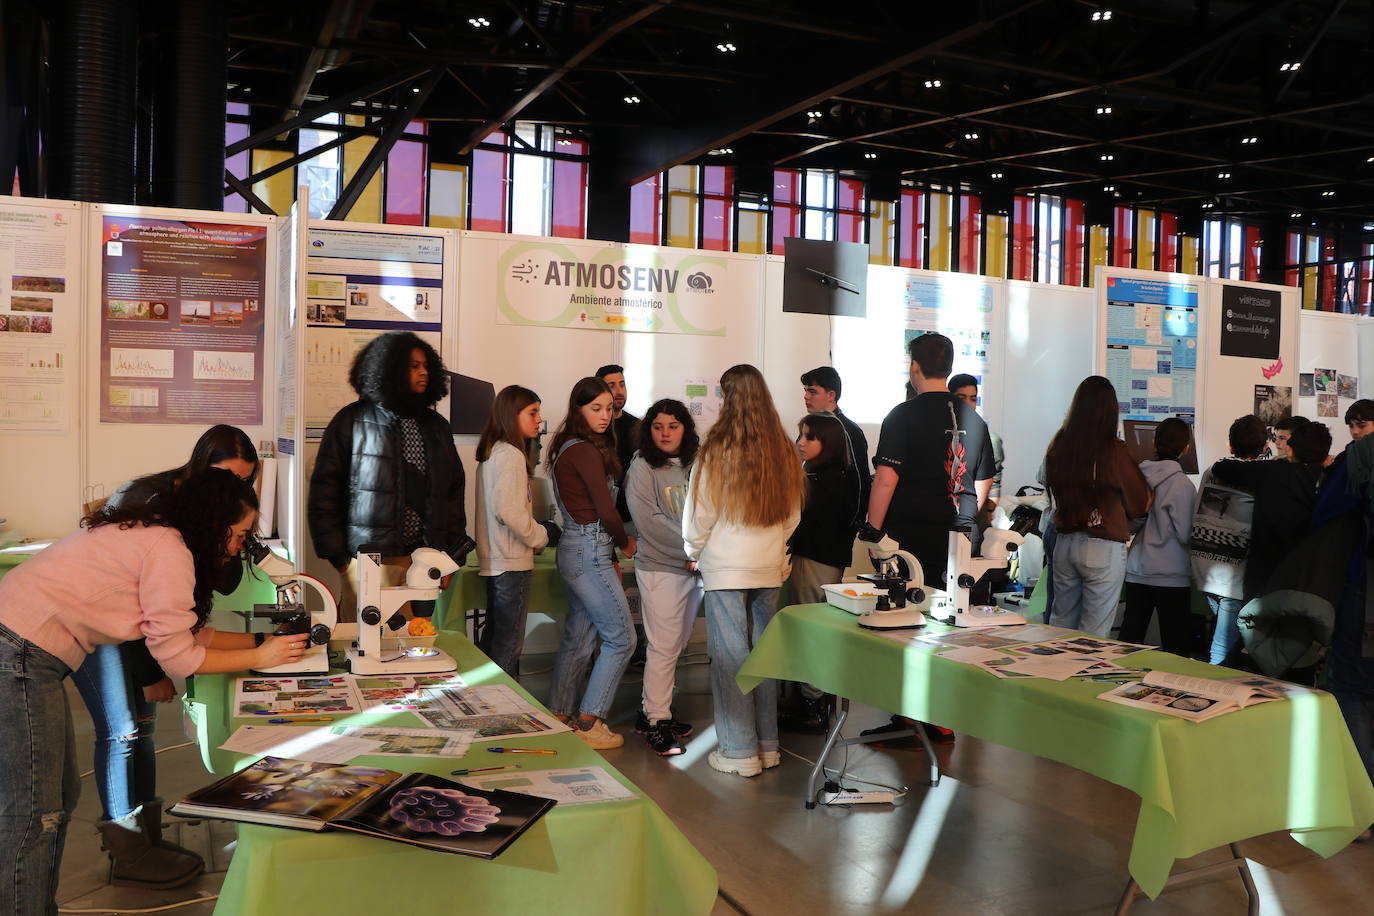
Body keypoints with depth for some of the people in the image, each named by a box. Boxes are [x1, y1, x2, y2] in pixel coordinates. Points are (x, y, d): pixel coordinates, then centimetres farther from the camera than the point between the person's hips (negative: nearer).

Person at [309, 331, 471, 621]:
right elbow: (324, 492, -1)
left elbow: (454, 492, 15)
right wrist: (337, 556, -5)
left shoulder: (437, 426, 13)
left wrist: (451, 556, 10)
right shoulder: (353, 420, 0)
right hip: (369, 559, -4)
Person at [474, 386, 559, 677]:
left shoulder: (491, 453, 15)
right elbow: (508, 510, -23)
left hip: (494, 562, 10)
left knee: (493, 639, 16)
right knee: (509, 645, -4)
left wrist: (535, 534, 13)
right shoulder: (511, 454, -15)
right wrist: (541, 536, -9)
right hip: (512, 563, -10)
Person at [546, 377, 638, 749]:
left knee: (579, 638, 14)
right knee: (621, 637, -1)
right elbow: (606, 511, -15)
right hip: (590, 553, -9)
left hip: (575, 549, 9)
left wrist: (610, 559, 12)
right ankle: (589, 722, 5)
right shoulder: (586, 452, -16)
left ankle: (559, 718, 21)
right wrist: (625, 543, 4)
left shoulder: (570, 449, 13)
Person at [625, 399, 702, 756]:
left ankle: (652, 710, 25)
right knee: (663, 647, -3)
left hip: (694, 567, 5)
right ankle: (656, 722, 10)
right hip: (659, 567, -5)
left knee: (676, 644, 12)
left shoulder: (695, 466, 8)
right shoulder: (643, 468, -6)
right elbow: (649, 522, -13)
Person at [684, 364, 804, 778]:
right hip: (769, 567, 5)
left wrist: (695, 553, 11)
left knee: (730, 655, 3)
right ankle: (767, 744, 22)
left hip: (726, 568, -5)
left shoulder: (716, 452, -13)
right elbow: (792, 514, 10)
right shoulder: (784, 450, 1)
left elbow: (698, 515, -6)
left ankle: (739, 752, 9)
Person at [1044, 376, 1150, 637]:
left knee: (1060, 622, 15)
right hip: (1104, 547, -5)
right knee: (1094, 633, 2)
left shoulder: (1058, 446, -1)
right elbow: (1140, 503, 0)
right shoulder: (1115, 450, -13)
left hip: (1064, 543, 5)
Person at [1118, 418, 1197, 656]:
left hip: (1136, 570, 5)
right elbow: (1186, 533, -10)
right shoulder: (1181, 484, -14)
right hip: (1171, 574, -5)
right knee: (1176, 645, 3)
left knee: (1130, 637, 12)